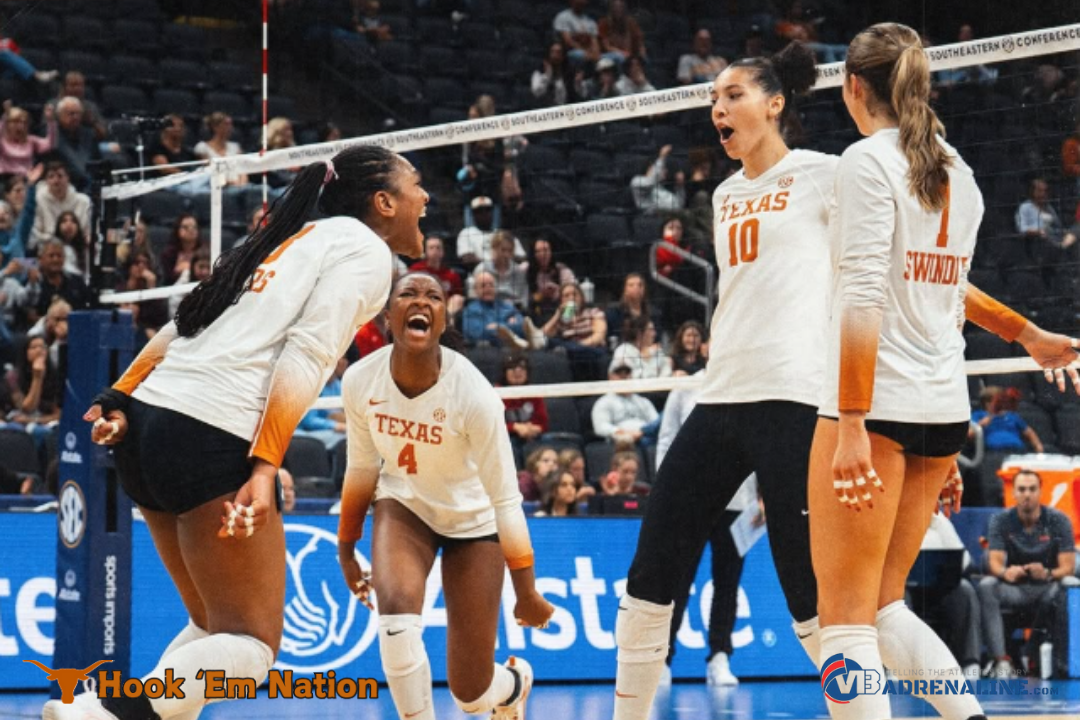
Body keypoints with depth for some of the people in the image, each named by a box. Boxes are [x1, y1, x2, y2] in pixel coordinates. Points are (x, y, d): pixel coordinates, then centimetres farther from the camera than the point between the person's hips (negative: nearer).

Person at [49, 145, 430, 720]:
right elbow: (306, 354, -12)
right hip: (213, 440, -9)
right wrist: (265, 468, -19)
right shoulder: (367, 248, 2)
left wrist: (119, 401, 13)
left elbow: (182, 326, 19)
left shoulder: (296, 237, 26)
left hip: (146, 422, 9)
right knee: (250, 644, -2)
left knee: (215, 626, 19)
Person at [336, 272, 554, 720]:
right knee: (396, 610, -32)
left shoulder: (473, 394, -31)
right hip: (404, 505, 2)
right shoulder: (360, 381, -20)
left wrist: (526, 593, -16)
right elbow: (362, 466, -1)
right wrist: (346, 549, 9)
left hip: (473, 519, -2)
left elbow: (505, 500, -23)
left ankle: (515, 682, 37)